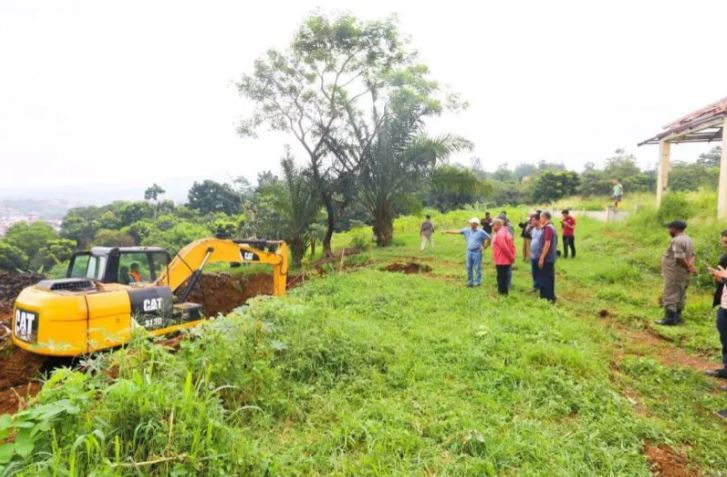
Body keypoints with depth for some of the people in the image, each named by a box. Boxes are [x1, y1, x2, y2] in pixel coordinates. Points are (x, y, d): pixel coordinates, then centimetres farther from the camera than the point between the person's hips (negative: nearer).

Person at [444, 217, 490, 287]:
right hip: (469, 251, 5)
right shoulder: (467, 230, 6)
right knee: (469, 267, 8)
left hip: (477, 252, -5)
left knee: (477, 268, 0)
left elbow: (489, 238, -1)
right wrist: (447, 231, 0)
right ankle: (469, 282, 17)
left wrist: (485, 247, -3)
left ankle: (477, 282, 9)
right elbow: (457, 231, 5)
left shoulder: (481, 232, -6)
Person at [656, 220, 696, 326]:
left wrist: (689, 268, -12)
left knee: (670, 296, -3)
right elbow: (692, 255, 10)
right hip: (682, 274, 10)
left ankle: (670, 318, 0)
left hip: (674, 274, -10)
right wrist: (691, 265, -8)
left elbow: (680, 258, -26)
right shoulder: (687, 239, 12)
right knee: (679, 295, 15)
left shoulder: (677, 241, -21)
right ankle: (677, 317, 23)